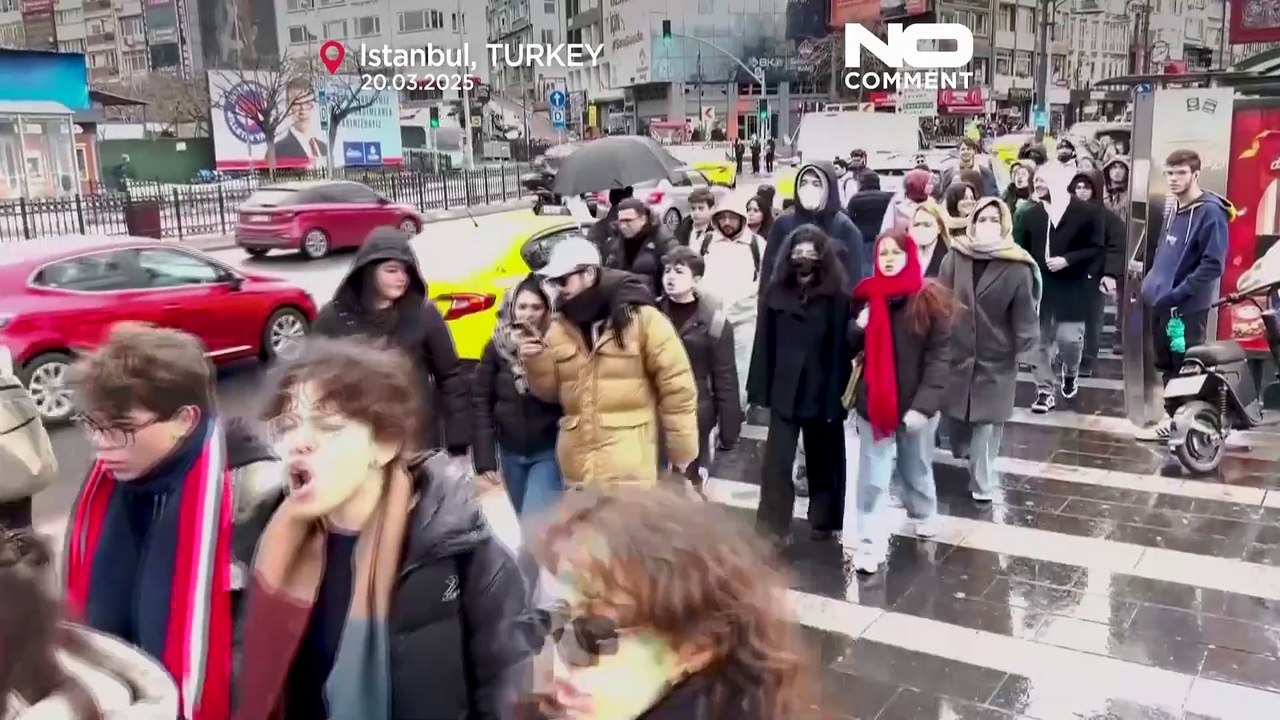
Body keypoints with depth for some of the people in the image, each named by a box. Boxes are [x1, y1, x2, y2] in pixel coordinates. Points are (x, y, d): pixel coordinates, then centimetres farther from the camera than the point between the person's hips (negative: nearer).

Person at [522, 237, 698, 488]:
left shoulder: (642, 318, -8)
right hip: (578, 468, 6)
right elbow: (552, 391, 13)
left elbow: (676, 388, -7)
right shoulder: (559, 327, 8)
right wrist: (537, 363, -8)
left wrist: (682, 451, -5)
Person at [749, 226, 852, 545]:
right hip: (784, 390, 2)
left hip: (822, 392, -1)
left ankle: (823, 522, 29)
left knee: (822, 461, 14)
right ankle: (772, 527, 5)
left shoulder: (837, 296, -7)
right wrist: (760, 388, -3)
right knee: (776, 461, -1)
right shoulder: (777, 291, 1)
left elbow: (841, 348, -10)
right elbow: (764, 342, 1)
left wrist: (836, 395, -14)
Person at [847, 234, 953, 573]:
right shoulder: (866, 295, 1)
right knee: (872, 474, 2)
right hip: (873, 400, 2)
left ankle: (924, 514, 45)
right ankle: (870, 541, 8)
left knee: (916, 466, 19)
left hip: (916, 401, -1)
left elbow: (939, 356, -12)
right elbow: (850, 346, 10)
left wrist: (924, 403, -21)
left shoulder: (930, 298, -10)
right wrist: (858, 327, -13)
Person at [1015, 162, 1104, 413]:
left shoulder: (1088, 212, -4)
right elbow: (1020, 248, 8)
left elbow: (1097, 249, -6)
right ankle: (1045, 390, 13)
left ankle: (1070, 372, 26)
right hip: (1039, 286, 3)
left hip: (1072, 288, -3)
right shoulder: (1032, 213, 7)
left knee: (1068, 338, -7)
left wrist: (1067, 260, -17)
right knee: (1041, 341, 4)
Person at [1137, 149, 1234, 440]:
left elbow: (1213, 265, -19)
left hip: (1187, 307, -8)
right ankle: (1173, 418, 27)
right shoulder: (1172, 211, 12)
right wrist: (1152, 282, 11)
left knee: (1185, 370, -3)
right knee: (1166, 367, 15)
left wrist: (1176, 294, -21)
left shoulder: (1210, 212, -13)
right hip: (1162, 303, 8)